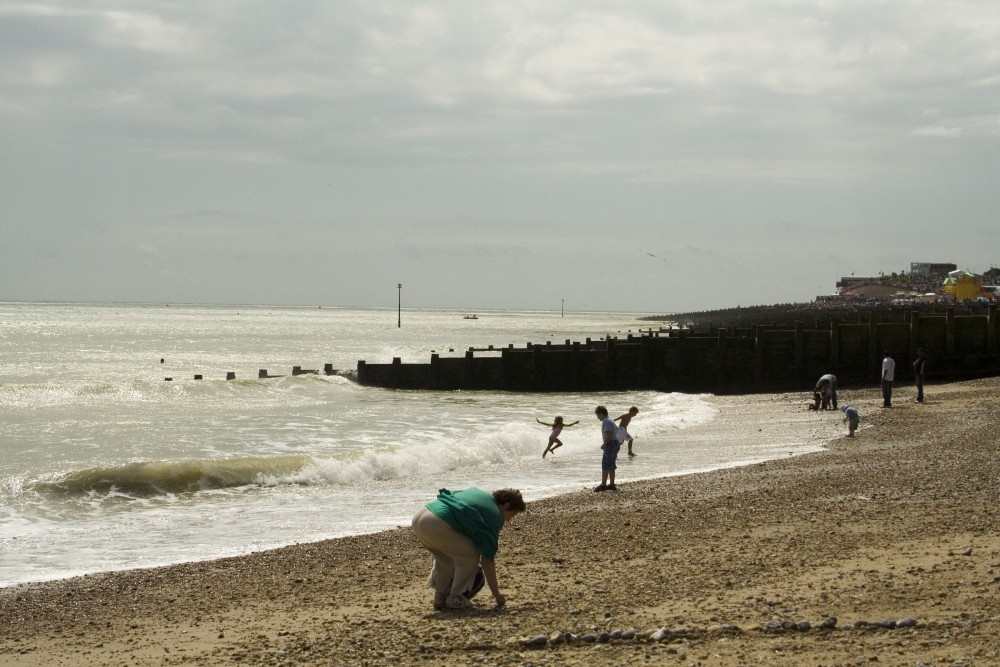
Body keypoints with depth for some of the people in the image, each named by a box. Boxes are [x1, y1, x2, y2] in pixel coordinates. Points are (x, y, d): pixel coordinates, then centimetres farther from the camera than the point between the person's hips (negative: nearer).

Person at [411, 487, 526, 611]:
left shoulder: (478, 494, 26)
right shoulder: (494, 516, 3)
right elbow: (487, 560, 4)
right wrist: (496, 594, 12)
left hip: (418, 517, 9)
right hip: (436, 525, -9)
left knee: (445, 557, 29)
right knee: (470, 554, 4)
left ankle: (440, 598, 27)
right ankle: (455, 598, 8)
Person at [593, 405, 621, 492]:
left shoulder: (606, 422, -15)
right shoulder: (610, 420, 17)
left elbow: (609, 433, -26)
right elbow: (616, 430, 27)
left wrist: (604, 444, -18)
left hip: (610, 445, -10)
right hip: (616, 443, 10)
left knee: (605, 466, -9)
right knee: (611, 466, 15)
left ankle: (603, 485, -11)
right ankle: (612, 484, 18)